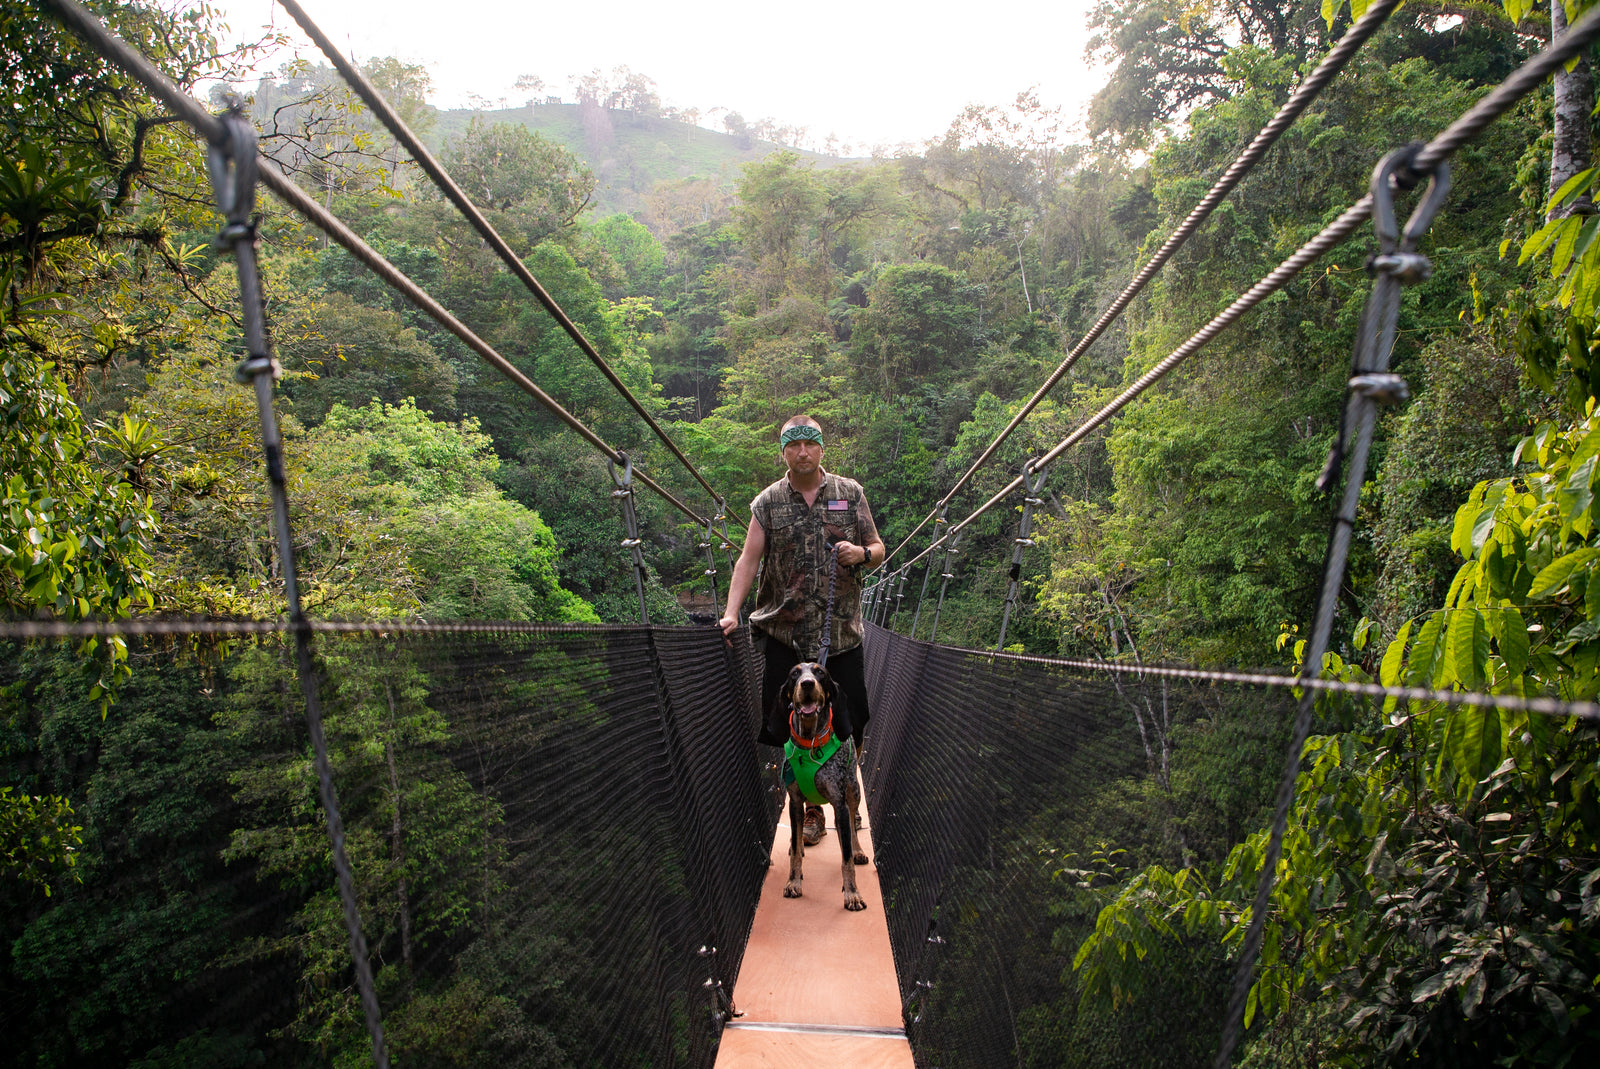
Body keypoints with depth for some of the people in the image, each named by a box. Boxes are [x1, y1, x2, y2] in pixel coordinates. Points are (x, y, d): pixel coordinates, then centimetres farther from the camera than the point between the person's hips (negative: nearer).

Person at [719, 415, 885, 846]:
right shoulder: (768, 503, 5)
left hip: (841, 632, 1)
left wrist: (861, 553, -11)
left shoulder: (850, 493, 7)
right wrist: (731, 612, -13)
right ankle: (811, 811, 18)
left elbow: (878, 550, 13)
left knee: (850, 729, 3)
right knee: (795, 729, 2)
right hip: (785, 633, 0)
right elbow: (748, 559, -1)